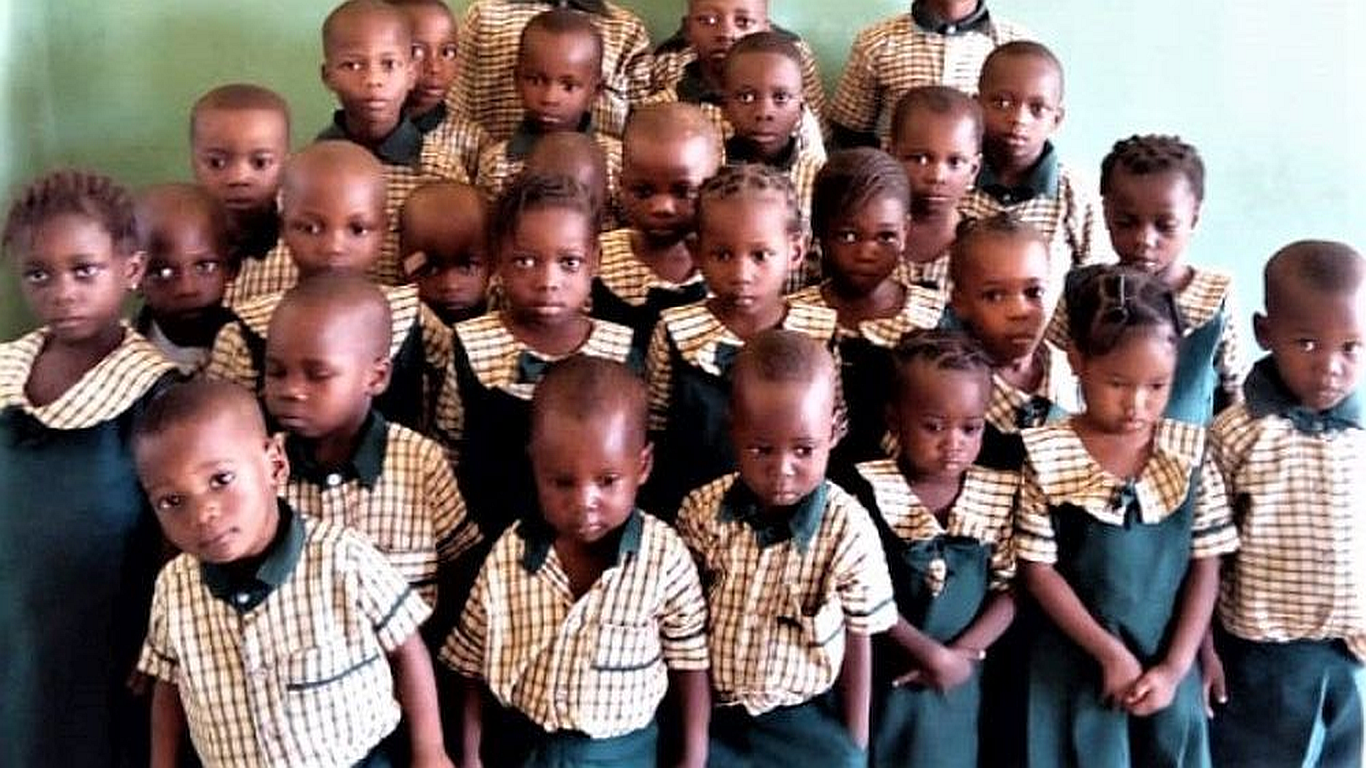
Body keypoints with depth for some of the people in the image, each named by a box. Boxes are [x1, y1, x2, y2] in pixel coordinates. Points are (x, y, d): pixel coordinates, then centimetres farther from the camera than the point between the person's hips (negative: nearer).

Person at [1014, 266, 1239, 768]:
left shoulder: (1191, 452, -3)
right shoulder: (1048, 456, -11)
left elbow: (1206, 566, 1)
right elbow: (1038, 569, -8)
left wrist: (1174, 667, -5)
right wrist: (1110, 652, -10)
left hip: (1166, 667, 2)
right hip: (1074, 665, -2)